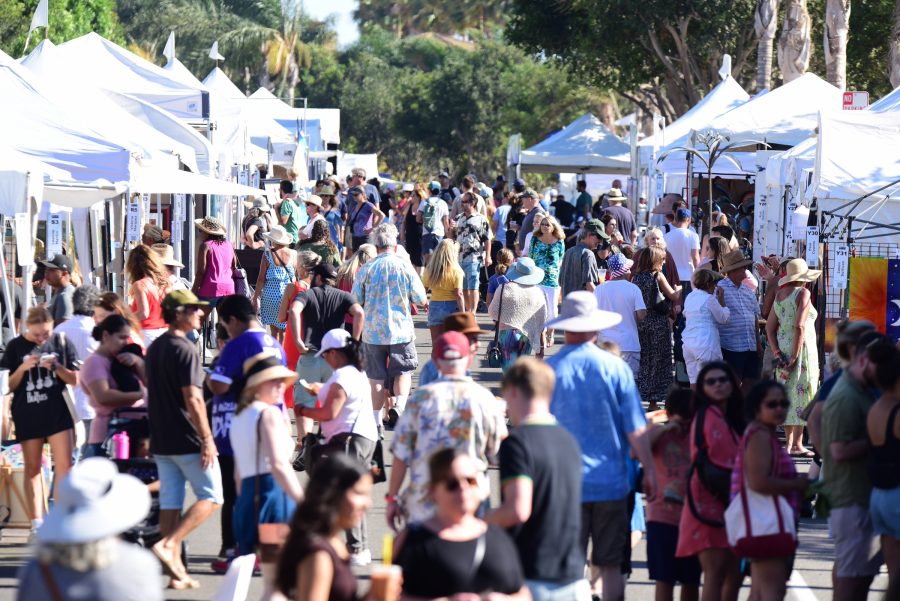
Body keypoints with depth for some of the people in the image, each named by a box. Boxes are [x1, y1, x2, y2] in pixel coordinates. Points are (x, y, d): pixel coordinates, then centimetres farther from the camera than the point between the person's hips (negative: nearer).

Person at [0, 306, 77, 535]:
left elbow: (74, 379, 5)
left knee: (64, 466, -6)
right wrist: (23, 368, -15)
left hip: (57, 411, 0)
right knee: (32, 468, 5)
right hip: (27, 415, 0)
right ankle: (37, 523, 9)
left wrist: (56, 367, -13)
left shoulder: (61, 343, 1)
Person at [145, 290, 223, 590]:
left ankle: (176, 570, 8)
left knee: (170, 502, 8)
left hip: (161, 440, 8)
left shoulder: (154, 348, 13)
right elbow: (193, 399, -19)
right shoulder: (185, 350, -15)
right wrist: (207, 439, -17)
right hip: (188, 440, -8)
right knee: (211, 497, 0)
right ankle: (167, 544, -13)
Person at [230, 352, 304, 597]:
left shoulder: (239, 417, 21)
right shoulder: (270, 414, -7)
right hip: (273, 494, -9)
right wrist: (306, 504, -22)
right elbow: (279, 466, -19)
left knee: (272, 583, 12)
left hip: (246, 498, 9)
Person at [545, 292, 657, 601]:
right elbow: (636, 430, -3)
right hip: (611, 483, 0)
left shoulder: (548, 370, -4)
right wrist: (649, 471, 8)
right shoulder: (614, 367, -4)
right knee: (611, 566, 8)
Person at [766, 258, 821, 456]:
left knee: (788, 395, 13)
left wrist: (777, 353, 3)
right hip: (801, 347, -7)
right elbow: (800, 326, -20)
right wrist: (795, 356, -18)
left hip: (783, 346, 7)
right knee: (802, 394, -3)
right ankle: (797, 445, -4)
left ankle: (789, 443, 17)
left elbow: (769, 327, 8)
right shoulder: (803, 293, -11)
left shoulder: (780, 295, 10)